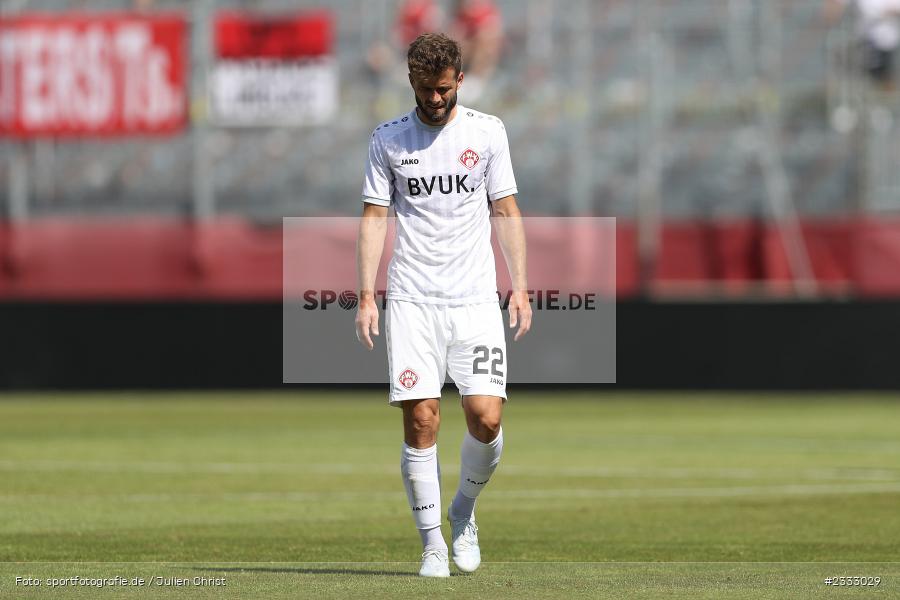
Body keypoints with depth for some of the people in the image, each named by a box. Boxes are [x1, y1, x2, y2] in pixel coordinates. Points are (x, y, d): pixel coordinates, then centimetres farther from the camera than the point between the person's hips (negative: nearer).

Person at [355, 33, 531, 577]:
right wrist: (367, 295, -2)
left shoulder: (487, 132, 6)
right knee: (421, 420, -8)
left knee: (486, 417, -11)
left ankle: (464, 512, 16)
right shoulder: (389, 139, 5)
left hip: (476, 300, 0)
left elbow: (506, 211, 11)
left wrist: (519, 287, 4)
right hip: (412, 301, 0)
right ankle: (433, 543, 2)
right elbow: (375, 216, 7)